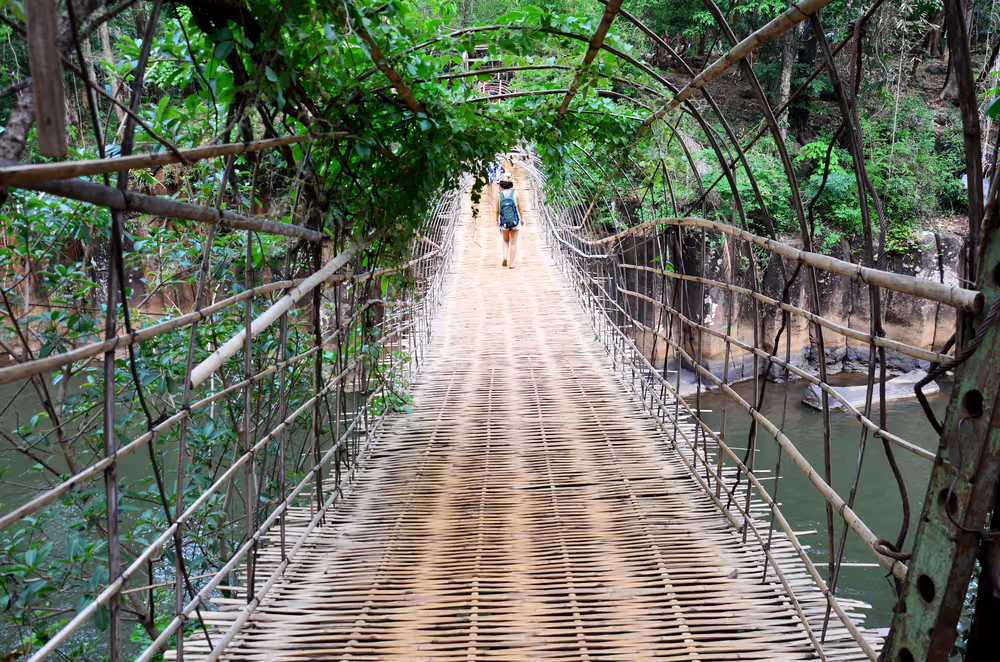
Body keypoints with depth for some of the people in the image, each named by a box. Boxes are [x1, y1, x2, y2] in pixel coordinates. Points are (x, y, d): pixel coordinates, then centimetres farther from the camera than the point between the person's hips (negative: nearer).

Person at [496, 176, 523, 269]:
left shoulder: (499, 195, -7)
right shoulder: (515, 193, -7)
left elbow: (497, 210, -2)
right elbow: (519, 207, 1)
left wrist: (497, 220, 15)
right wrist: (522, 218, 14)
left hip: (504, 222, 1)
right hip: (515, 222, 0)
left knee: (506, 241, 20)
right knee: (513, 243, 9)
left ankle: (505, 258, -1)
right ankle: (511, 263, 6)